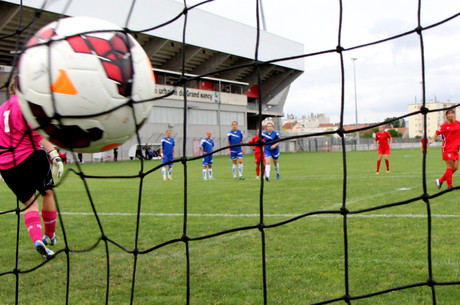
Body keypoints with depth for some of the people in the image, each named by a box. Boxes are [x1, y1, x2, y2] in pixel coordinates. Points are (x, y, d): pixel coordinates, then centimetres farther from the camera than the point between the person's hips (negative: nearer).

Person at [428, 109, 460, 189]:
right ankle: (449, 186, 3)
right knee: (450, 167, -7)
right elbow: (437, 133, -9)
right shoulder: (444, 125, -6)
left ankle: (440, 181, 18)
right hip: (447, 149, -5)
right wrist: (432, 140, -23)